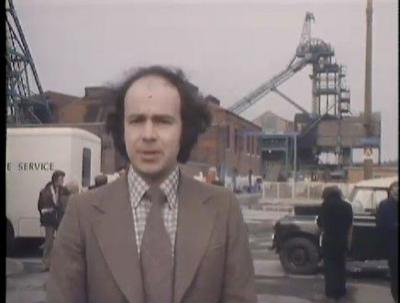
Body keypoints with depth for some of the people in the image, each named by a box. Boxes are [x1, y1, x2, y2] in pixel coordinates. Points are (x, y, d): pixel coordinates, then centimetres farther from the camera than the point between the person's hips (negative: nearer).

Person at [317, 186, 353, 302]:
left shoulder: (325, 205, -6)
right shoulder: (347, 206, 3)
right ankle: (340, 291, 19)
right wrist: (348, 240, 9)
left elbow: (320, 223, -2)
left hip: (329, 240, -3)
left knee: (329, 266, 5)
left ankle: (331, 292, 6)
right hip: (342, 240, 3)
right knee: (340, 265, 14)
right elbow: (350, 225, 4)